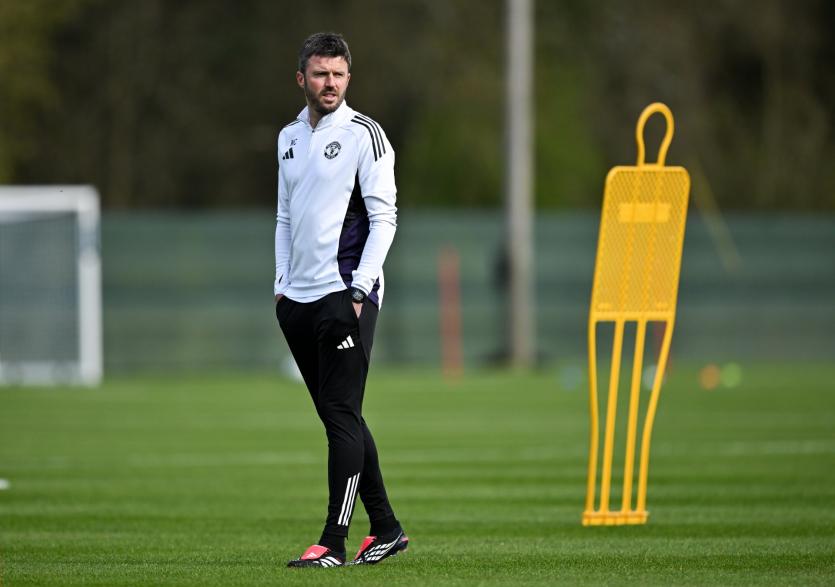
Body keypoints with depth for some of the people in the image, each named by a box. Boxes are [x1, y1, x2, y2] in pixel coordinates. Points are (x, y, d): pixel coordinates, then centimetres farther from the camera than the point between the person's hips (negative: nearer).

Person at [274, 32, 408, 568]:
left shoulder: (363, 134, -5)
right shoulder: (289, 138, 15)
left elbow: (384, 217, -9)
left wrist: (359, 290, -15)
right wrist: (282, 283, 12)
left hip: (345, 295, -7)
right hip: (298, 299, 7)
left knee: (342, 415, -10)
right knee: (339, 418, 10)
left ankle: (334, 542, -11)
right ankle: (385, 528, 18)